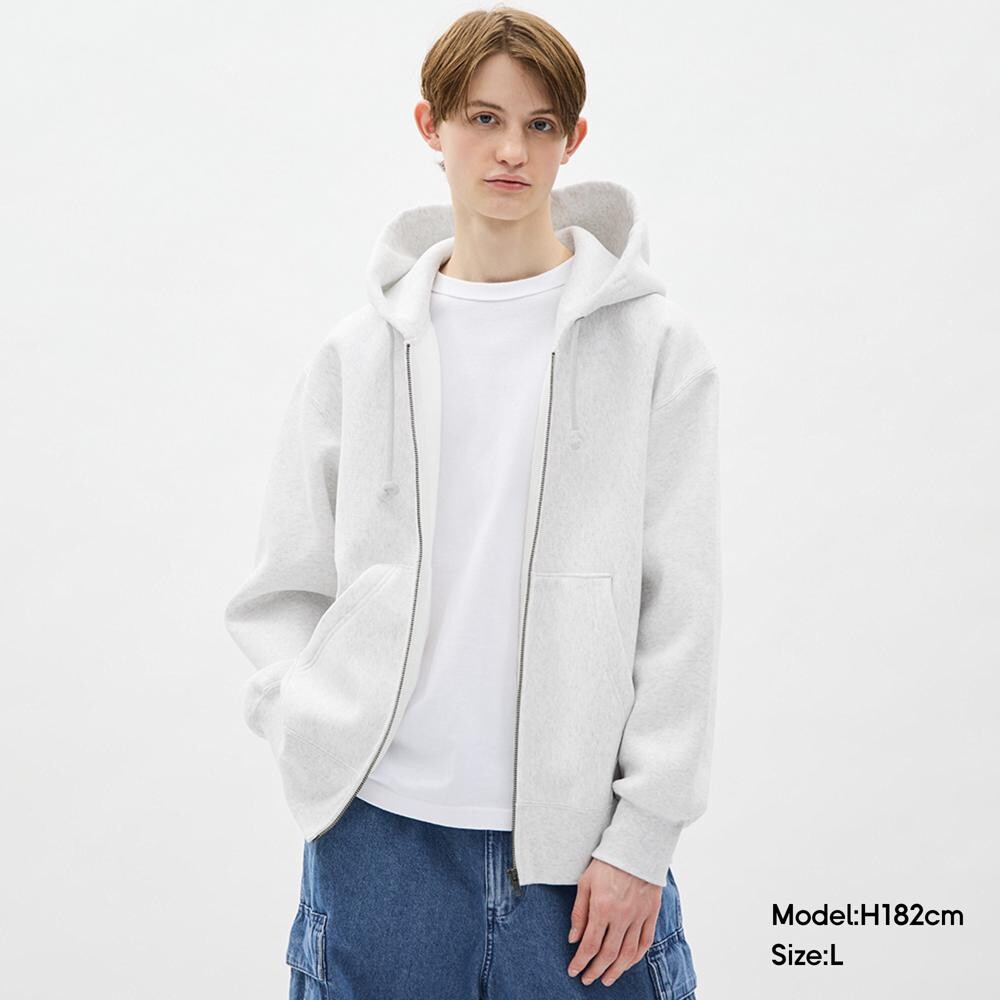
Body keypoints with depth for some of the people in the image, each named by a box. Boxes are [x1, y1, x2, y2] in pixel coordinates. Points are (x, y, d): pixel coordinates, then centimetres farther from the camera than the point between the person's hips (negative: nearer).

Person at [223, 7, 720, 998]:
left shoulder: (651, 342, -1)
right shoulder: (360, 351, 5)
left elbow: (680, 608, -3)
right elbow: (282, 590, 10)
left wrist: (642, 833, -6)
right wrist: (313, 736, -4)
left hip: (577, 834, -1)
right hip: (381, 827, 2)